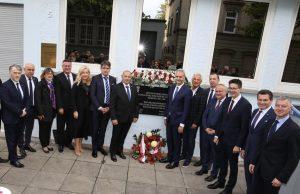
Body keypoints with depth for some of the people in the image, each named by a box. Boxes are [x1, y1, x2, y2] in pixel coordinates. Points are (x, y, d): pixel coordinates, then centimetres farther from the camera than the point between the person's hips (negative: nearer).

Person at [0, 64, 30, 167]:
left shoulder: (23, 86, 11)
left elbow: (26, 100, 11)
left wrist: (25, 110, -6)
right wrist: (20, 112, -16)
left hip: (21, 117, 6)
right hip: (10, 118, -6)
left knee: (17, 138, 15)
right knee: (11, 139, 7)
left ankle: (12, 155, 32)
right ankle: (13, 159, 19)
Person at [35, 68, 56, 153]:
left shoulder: (53, 84, 8)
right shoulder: (40, 85, -9)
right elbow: (37, 99, -14)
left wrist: (55, 109, 5)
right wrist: (40, 112, -17)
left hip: (52, 111, 6)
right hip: (44, 111, -5)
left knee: (48, 128, 16)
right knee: (43, 128, 8)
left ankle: (47, 144, 31)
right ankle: (44, 145, 22)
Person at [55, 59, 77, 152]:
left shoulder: (76, 77, 5)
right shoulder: (58, 77, -6)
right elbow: (58, 94, -10)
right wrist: (60, 107, -14)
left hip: (72, 106, 3)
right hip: (62, 106, -3)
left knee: (71, 126, 12)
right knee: (61, 126, 10)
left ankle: (68, 142, 28)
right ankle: (61, 144, 25)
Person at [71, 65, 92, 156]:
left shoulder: (90, 84, 5)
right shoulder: (76, 85, -6)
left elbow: (91, 97, 6)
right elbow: (73, 98, -8)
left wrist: (91, 108, 0)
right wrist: (74, 110, -13)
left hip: (87, 110, 4)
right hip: (79, 109, -4)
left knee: (84, 127, 8)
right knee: (78, 127, 1)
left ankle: (80, 144, 23)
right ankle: (77, 148, 10)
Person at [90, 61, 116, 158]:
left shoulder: (113, 79, 5)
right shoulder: (95, 78, -5)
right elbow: (92, 95, -8)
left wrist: (109, 107, -4)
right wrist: (99, 107, -14)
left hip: (108, 108, 3)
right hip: (97, 108, -3)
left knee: (103, 129, 15)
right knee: (95, 129, 8)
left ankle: (100, 146, 31)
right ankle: (94, 148, 24)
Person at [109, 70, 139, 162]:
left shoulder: (134, 88, 4)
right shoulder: (116, 88, -10)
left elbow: (136, 103, 8)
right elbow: (112, 104, -12)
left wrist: (136, 115, 5)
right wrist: (113, 118, -16)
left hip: (129, 118, 4)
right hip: (118, 118, -4)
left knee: (123, 136, 15)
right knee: (115, 136, 10)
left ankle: (119, 150, 34)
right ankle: (113, 152, 29)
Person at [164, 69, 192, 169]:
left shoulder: (187, 91, -13)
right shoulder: (171, 88, 7)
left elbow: (186, 109, -15)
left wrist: (182, 124, -16)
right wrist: (166, 117, 12)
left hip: (178, 121, -6)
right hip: (169, 119, 6)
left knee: (177, 142, 8)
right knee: (169, 140, 17)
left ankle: (175, 162, 24)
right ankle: (169, 158, 34)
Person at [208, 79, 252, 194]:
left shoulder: (246, 105, -15)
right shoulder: (227, 101, 3)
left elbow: (244, 127, -15)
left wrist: (238, 145, -15)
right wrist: (217, 135, 7)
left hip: (233, 141, -5)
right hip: (222, 138, 5)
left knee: (233, 165, 14)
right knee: (222, 162, 20)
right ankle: (220, 182, 41)